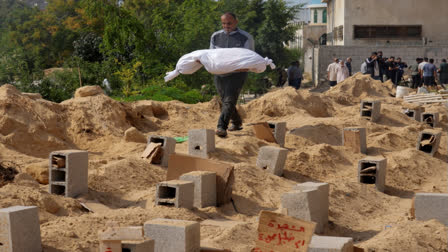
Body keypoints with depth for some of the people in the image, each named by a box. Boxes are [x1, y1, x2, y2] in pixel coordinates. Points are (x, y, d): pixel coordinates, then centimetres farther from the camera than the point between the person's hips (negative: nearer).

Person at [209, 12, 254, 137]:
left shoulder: (246, 38, -1)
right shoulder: (215, 36, 11)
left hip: (236, 74, -5)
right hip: (219, 74, 5)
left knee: (229, 101, -18)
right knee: (225, 101, 14)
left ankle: (221, 127, -29)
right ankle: (237, 122, 35)